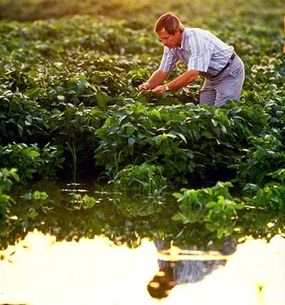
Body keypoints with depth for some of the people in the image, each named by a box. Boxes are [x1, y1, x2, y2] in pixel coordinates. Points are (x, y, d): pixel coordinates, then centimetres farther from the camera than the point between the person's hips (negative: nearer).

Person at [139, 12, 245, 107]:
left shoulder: (196, 39, -33)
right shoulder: (171, 45, -8)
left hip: (230, 72, -8)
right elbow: (162, 72, -3)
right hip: (212, 76, 8)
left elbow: (192, 74, -38)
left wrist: (166, 87, -39)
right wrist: (148, 85, -22)